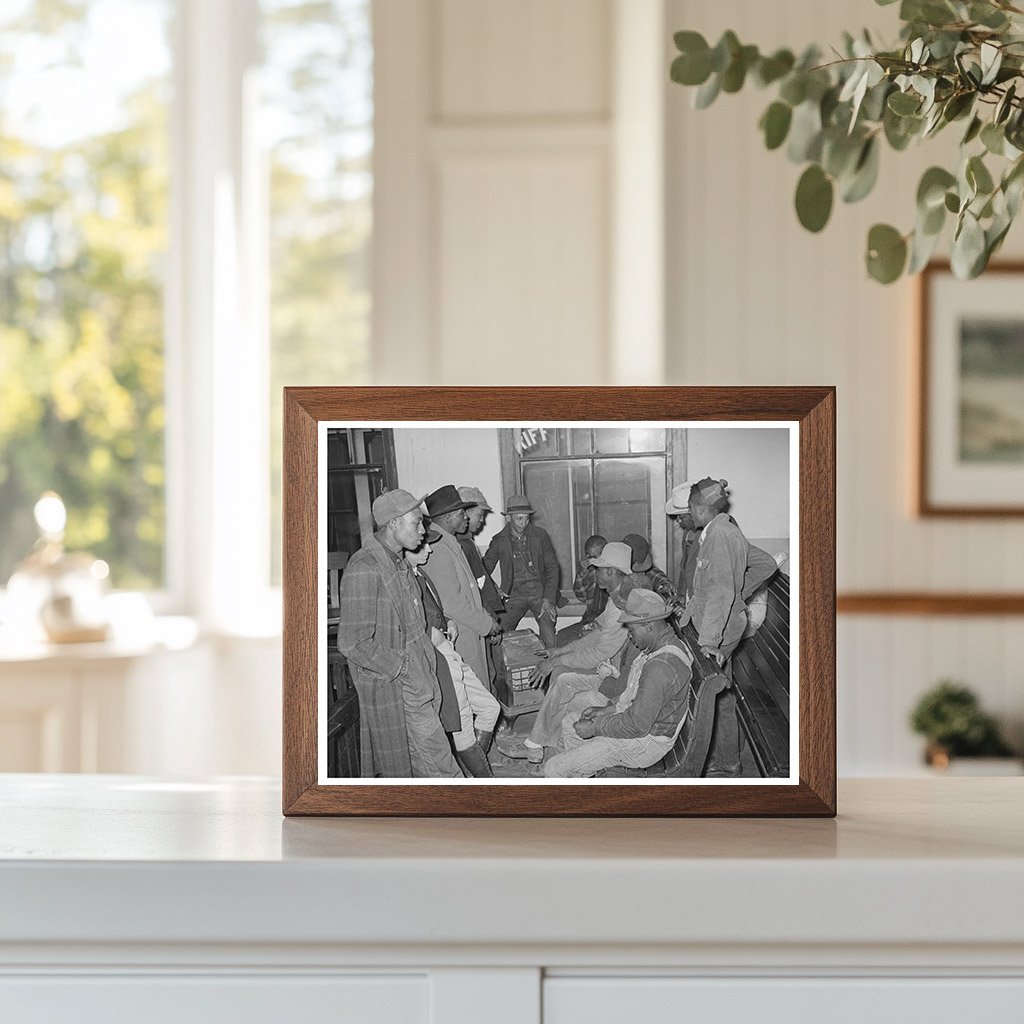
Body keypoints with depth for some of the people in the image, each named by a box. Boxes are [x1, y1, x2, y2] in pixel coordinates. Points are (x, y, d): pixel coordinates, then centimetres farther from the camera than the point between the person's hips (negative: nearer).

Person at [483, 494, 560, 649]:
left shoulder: (540, 535, -2)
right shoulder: (499, 541, -1)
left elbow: (552, 568, 0)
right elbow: (485, 568, 7)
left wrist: (548, 599, -10)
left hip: (540, 592, -1)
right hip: (514, 595, 1)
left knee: (548, 635, -21)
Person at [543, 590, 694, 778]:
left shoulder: (660, 668, -33)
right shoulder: (669, 644, 1)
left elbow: (637, 725, -30)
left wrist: (595, 728, -17)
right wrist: (609, 709, 6)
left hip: (643, 744, -11)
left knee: (554, 770, -12)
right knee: (570, 722, 25)